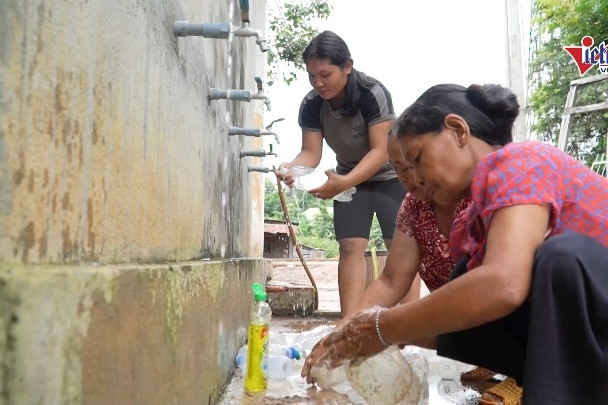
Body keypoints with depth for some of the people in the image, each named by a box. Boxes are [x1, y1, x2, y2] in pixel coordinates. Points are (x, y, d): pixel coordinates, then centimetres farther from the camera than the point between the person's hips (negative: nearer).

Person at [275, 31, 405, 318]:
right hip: (349, 178, 4)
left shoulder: (373, 93, -28)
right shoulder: (311, 104, -16)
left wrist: (344, 182, -46)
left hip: (389, 176, -3)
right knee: (350, 247, -4)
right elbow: (311, 152, -17)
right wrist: (291, 168, -41)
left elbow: (380, 151, -32)